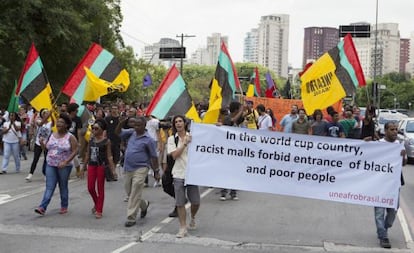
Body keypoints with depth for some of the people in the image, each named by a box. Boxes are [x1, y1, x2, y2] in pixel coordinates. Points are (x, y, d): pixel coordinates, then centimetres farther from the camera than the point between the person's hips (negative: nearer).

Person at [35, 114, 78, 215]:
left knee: (63, 187, 8)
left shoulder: (70, 137, -8)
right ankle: (42, 207, -9)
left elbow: (75, 151, -11)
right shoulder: (52, 135, 8)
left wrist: (65, 162, -19)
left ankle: (64, 207, 21)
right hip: (50, 165, 4)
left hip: (64, 166, -4)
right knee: (49, 187, -2)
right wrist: (42, 143, -5)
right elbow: (47, 147, 17)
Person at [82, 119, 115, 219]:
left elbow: (109, 156, -5)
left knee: (100, 188, 2)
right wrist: (84, 167, 16)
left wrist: (113, 169, -9)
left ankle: (99, 211, 10)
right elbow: (87, 154, 14)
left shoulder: (106, 141, -5)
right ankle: (96, 204, 32)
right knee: (90, 188, 4)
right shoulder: (91, 140, 8)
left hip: (101, 166, -4)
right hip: (91, 165, 4)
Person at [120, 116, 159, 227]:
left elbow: (154, 157, -4)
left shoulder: (148, 140, -6)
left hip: (140, 169, -6)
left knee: (135, 195, -8)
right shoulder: (132, 134, 9)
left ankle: (131, 218, -3)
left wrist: (156, 171, -3)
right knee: (129, 192, 16)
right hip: (128, 169, 7)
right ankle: (144, 204, 40)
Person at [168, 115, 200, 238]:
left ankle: (193, 218, 34)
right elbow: (175, 155, -8)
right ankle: (183, 228, 9)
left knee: (195, 201, 3)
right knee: (180, 203, 0)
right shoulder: (172, 139, 3)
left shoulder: (192, 136, 5)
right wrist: (184, 143, -13)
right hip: (179, 174, -1)